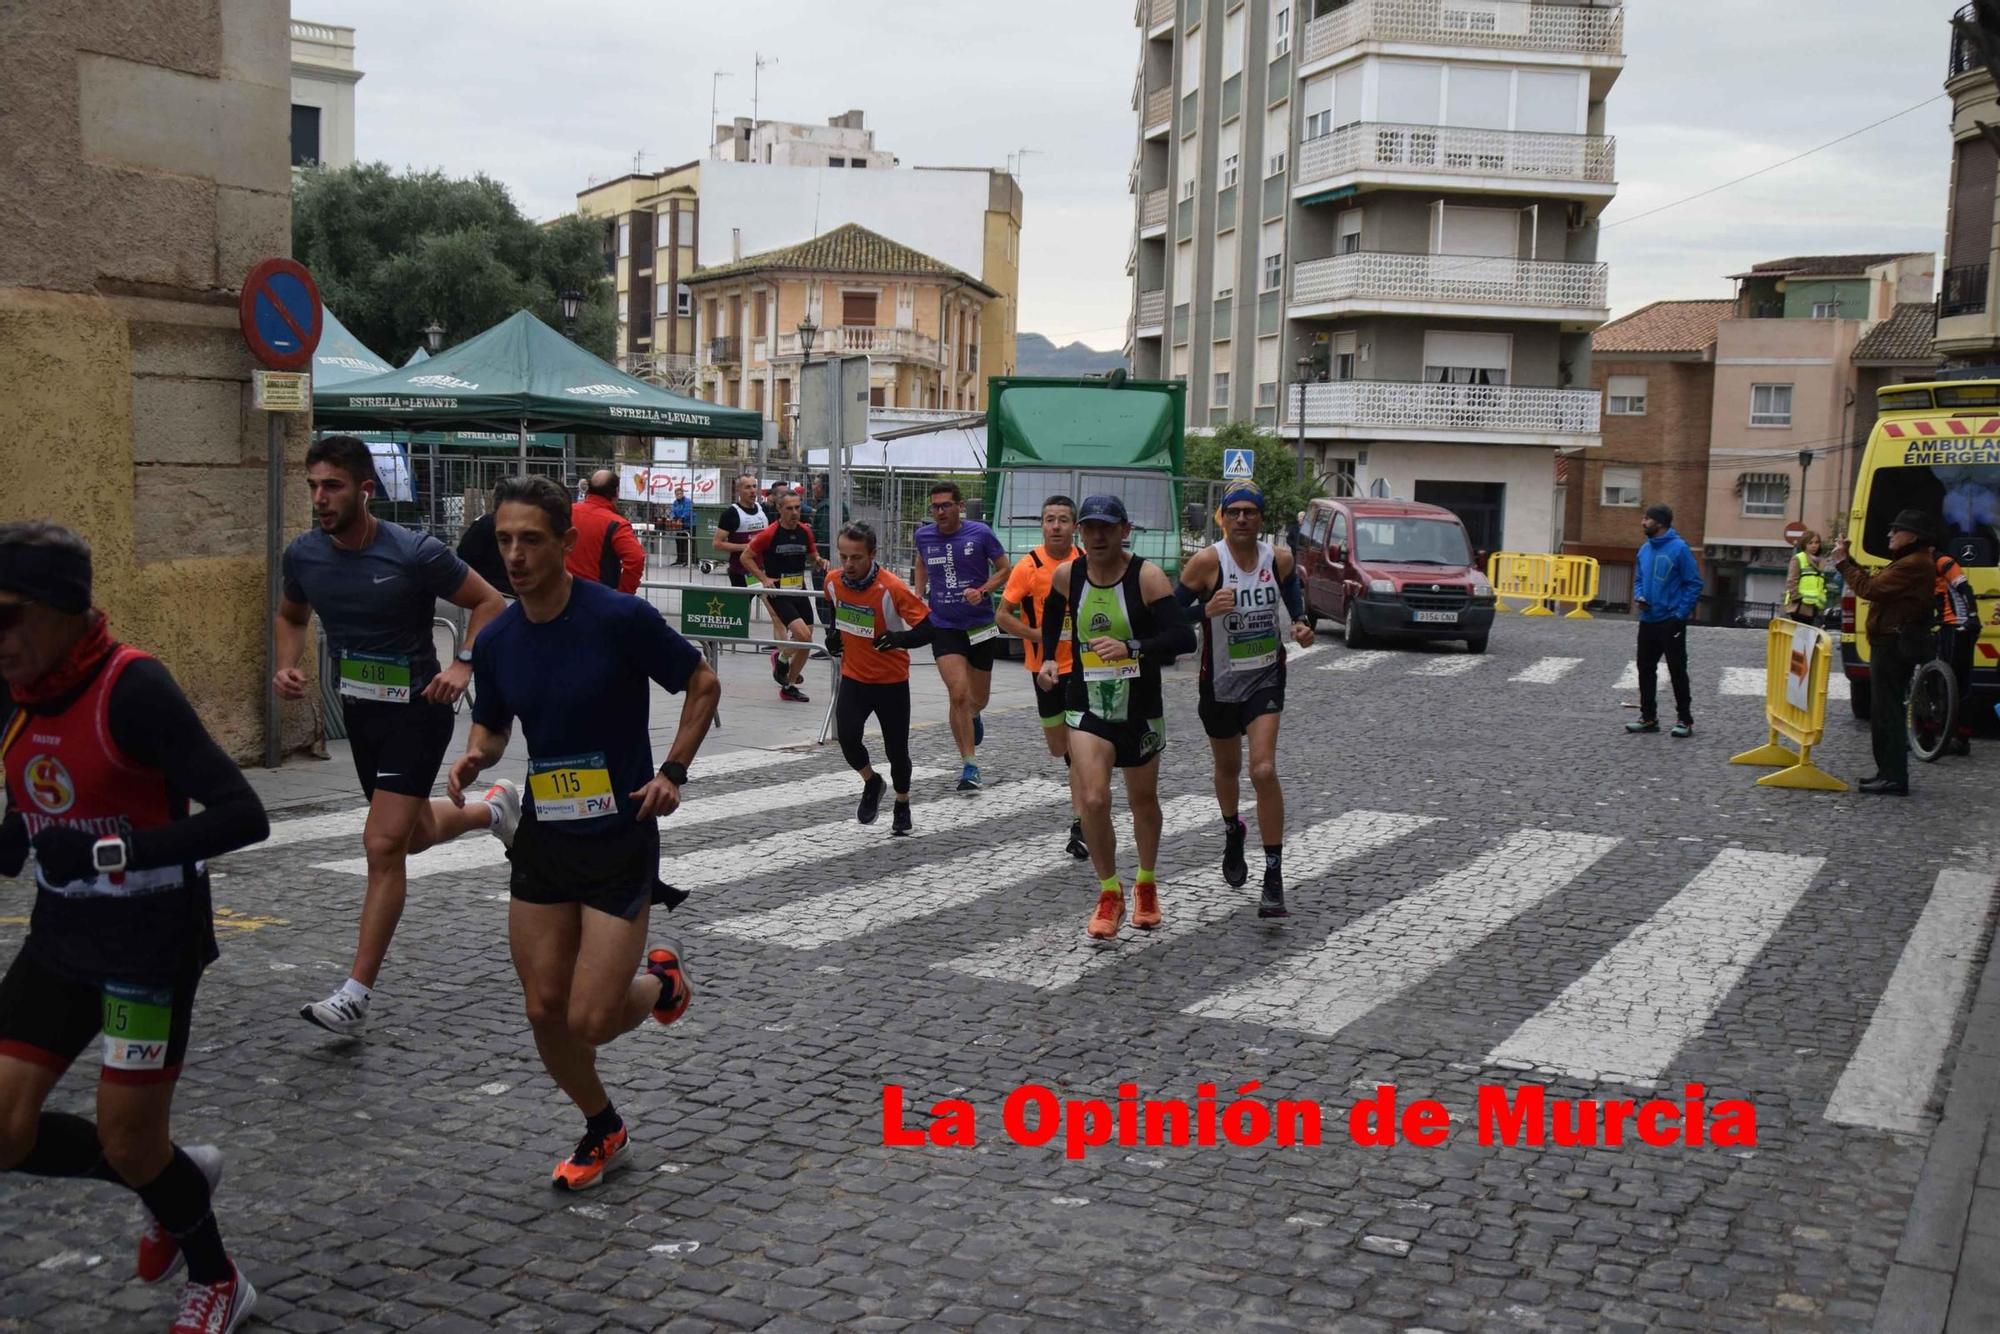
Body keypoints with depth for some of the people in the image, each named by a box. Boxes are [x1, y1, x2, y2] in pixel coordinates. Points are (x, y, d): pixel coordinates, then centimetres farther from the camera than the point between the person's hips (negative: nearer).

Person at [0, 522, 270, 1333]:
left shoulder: (132, 688, -21)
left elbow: (242, 815, -28)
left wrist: (116, 853, -34)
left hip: (152, 947, -7)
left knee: (128, 1146, 3)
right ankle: (178, 1183, 29)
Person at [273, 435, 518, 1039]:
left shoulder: (414, 554, -19)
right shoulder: (303, 554, -4)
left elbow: (489, 603, -7)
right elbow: (291, 615, 17)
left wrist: (462, 666, -20)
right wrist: (287, 666, -2)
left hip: (416, 711, -6)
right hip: (359, 711, 6)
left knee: (382, 846, -13)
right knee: (415, 834, 21)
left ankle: (356, 996, -7)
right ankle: (493, 808, 53)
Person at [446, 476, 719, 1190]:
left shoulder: (621, 617, -16)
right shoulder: (496, 641, -1)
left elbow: (702, 683, -4)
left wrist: (673, 770, -11)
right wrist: (474, 758, -8)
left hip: (621, 840, -5)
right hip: (542, 841, 5)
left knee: (590, 1019, -8)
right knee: (545, 1010, 7)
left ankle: (659, 978, 27)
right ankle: (602, 1128, 33)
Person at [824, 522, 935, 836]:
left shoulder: (891, 589, -24)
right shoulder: (834, 582, -8)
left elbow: (929, 627, -23)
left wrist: (900, 638, -39)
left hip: (891, 680, -3)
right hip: (853, 677, 3)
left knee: (896, 748, 4)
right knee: (847, 737, -15)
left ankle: (902, 806, 31)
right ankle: (872, 783, 17)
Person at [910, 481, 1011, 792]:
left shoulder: (980, 533, -9)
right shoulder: (924, 536, -1)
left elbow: (1006, 570, -1)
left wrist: (982, 591, -17)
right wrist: (918, 595, 8)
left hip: (980, 625, 0)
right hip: (944, 626, 0)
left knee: (977, 698, 13)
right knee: (958, 694, -15)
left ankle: (973, 716, 53)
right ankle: (969, 765, -5)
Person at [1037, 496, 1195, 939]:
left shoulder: (1147, 577, -15)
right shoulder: (1067, 576, -3)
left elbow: (1183, 638, -25)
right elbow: (1052, 616, 21)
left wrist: (1131, 647, -37)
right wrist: (1048, 658, 10)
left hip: (1140, 708, -1)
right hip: (1087, 706, 1)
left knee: (1144, 801, 15)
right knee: (1092, 801, -14)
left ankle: (1146, 884, 40)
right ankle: (1110, 894, 6)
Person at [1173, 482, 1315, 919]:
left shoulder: (1280, 559, -5)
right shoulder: (1207, 562, -15)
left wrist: (1301, 624, 1)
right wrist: (1206, 609, -30)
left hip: (1266, 678, 0)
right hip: (1219, 683, 0)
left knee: (1264, 771, -16)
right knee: (1227, 768, 20)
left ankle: (1274, 878, -11)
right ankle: (1233, 833, 53)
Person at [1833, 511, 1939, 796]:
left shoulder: (1914, 565, -17)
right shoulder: (1909, 562, 19)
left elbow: (1870, 588, -22)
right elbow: (1876, 583, 16)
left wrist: (1843, 563, -11)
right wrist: (1848, 559, 11)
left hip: (1895, 645, -11)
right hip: (1892, 642, 11)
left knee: (1886, 711, -9)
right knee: (1884, 710, 16)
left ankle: (1894, 779, -7)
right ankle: (1888, 772, 23)